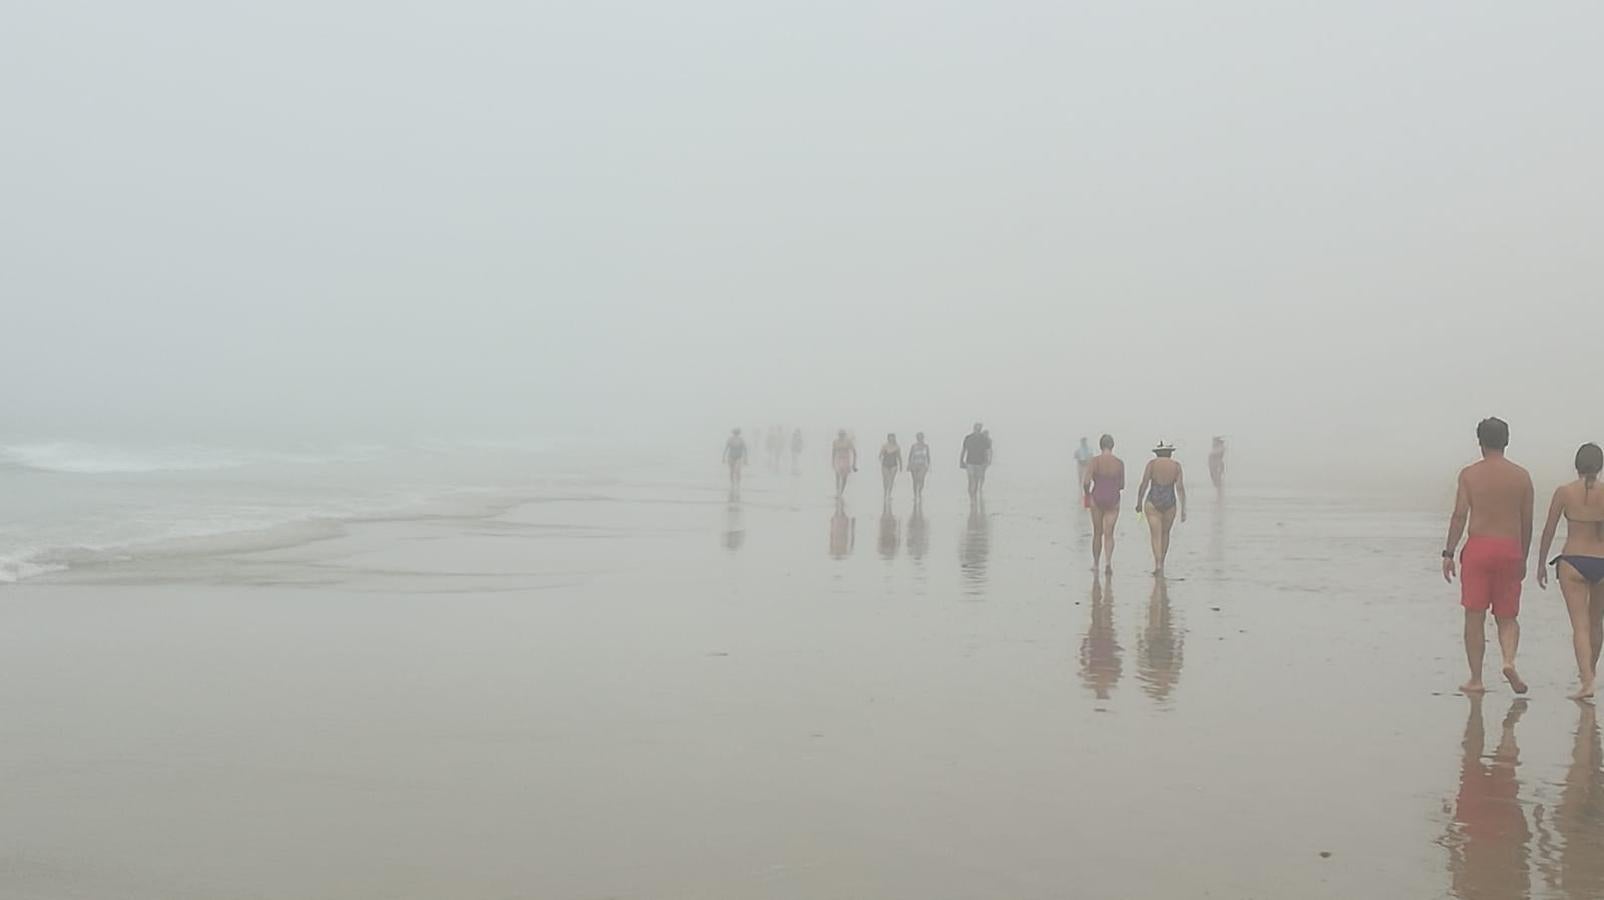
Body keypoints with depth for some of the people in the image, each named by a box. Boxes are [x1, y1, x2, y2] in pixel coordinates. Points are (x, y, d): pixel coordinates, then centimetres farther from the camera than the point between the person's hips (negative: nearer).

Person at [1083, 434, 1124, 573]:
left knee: (1097, 533, 14)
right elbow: (1122, 486, 4)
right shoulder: (1119, 463, -3)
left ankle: (1095, 564, 22)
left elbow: (1086, 482, -14)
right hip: (1113, 499, 0)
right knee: (1109, 533, 3)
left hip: (1097, 498, 0)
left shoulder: (1094, 461, -9)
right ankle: (1108, 561, -17)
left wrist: (1087, 493, 5)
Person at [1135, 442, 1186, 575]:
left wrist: (1139, 503, 5)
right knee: (1165, 533, 19)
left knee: (1156, 535, -2)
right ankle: (1161, 564, 27)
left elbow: (1144, 484, -5)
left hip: (1153, 501, -2)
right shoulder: (1176, 465, 3)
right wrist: (1183, 509, -3)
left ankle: (1158, 565, -17)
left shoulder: (1152, 463, -1)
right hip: (1170, 502, 2)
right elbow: (1180, 488, -3)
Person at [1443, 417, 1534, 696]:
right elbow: (1527, 522, 9)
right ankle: (1509, 661, -13)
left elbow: (1459, 515, -6)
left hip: (1478, 547, -2)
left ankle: (1476, 680, 6)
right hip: (1510, 550, 2)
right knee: (1507, 617, 13)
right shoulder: (1522, 476, 7)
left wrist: (1448, 553, -2)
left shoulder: (1469, 474, -1)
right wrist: (1523, 558, 19)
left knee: (1475, 617, 3)